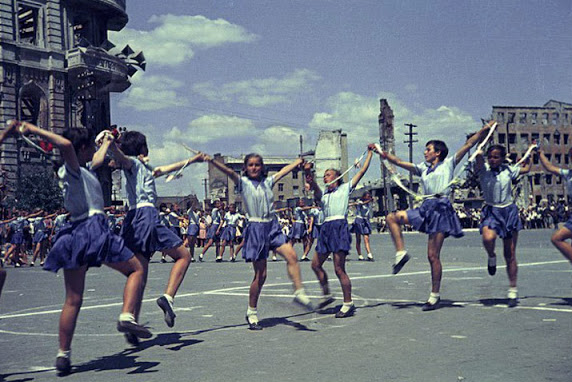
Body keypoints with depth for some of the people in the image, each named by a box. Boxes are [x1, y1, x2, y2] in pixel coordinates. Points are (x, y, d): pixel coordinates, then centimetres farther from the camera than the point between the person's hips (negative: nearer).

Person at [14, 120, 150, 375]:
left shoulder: (84, 170, 20)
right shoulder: (72, 169, -5)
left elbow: (98, 159, 42)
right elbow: (66, 145, -28)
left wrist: (107, 142, 58)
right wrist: (35, 130, -22)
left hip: (73, 234, 9)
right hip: (93, 228, -9)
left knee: (72, 300, 8)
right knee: (136, 269, 5)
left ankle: (63, 354, 7)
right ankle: (127, 316, -13)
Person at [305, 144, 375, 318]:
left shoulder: (345, 188, 12)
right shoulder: (323, 194, 21)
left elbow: (362, 171, 12)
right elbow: (314, 187, -2)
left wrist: (370, 152, 15)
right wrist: (308, 173, -21)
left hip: (340, 227, -6)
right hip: (326, 228, 6)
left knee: (339, 269, -10)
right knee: (316, 265, 8)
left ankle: (348, 303, -2)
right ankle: (327, 295, 25)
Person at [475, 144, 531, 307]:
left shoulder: (508, 170, 6)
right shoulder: (483, 169, -3)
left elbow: (526, 168, 23)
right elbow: (478, 157, -24)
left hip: (509, 211, 3)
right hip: (491, 211, -2)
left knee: (510, 254, 6)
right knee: (488, 238, -35)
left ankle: (513, 290, 18)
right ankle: (491, 258, 1)